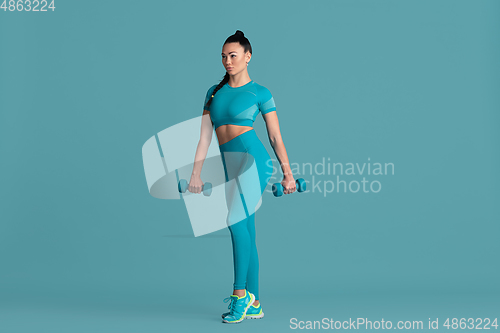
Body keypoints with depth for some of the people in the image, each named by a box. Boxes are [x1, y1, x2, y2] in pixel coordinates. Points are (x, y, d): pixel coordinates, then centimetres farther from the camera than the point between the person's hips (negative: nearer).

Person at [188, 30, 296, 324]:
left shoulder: (260, 93, 4)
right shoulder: (214, 92, 18)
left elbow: (276, 137, 5)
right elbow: (205, 136, 15)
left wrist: (288, 173, 1)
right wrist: (196, 174, 10)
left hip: (252, 157, -6)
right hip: (229, 164, 6)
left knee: (237, 221, -20)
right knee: (246, 233, 7)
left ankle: (240, 293, -10)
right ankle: (254, 304, 11)